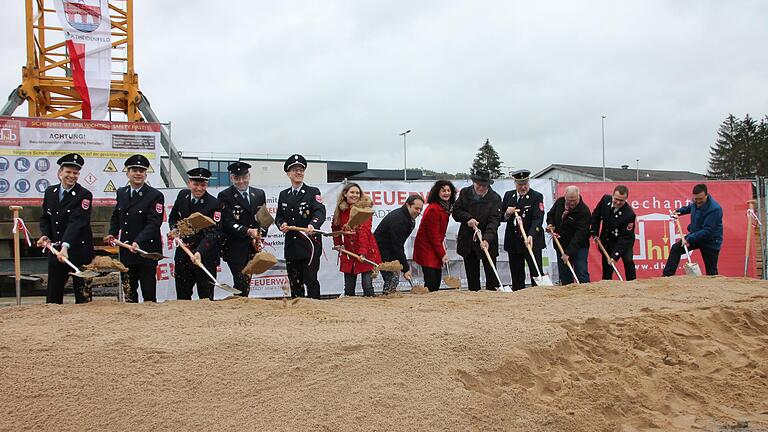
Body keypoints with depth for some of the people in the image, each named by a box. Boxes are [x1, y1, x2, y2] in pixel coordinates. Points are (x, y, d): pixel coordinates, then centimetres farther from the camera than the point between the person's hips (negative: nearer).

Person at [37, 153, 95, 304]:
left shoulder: (84, 195, -12)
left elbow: (77, 222, -23)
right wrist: (45, 235, -3)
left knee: (83, 296, 2)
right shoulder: (50, 191, 7)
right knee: (53, 295, 11)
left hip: (79, 251, -5)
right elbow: (45, 217, 17)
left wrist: (65, 246, -34)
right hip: (55, 250, 5)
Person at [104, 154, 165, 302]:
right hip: (126, 251, 6)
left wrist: (138, 242, -29)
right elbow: (116, 216, 23)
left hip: (147, 251, -6)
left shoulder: (155, 196, -9)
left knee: (149, 293, 1)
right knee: (128, 291, 13)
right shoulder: (121, 193, 10)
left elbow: (153, 224, -17)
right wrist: (112, 233, 6)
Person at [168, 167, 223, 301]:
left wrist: (199, 252, -34)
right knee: (182, 296, 13)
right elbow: (173, 216, 19)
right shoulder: (182, 195, 3)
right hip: (183, 254, 5)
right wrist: (174, 229, -2)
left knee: (206, 297, 2)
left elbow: (213, 233, -21)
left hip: (205, 256, -5)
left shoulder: (214, 204, -15)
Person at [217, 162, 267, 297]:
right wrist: (248, 232, -26)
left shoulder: (259, 194, 11)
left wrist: (258, 237, -5)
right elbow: (228, 223, -13)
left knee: (247, 282, 9)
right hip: (235, 249, -5)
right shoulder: (225, 196, -4)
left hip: (253, 247, 5)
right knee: (242, 282, -10)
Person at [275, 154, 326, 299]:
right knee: (294, 283, 10)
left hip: (310, 245, -5)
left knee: (310, 280, -7)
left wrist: (313, 225, -36)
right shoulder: (283, 195, 15)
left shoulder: (313, 192, 0)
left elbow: (320, 211, -15)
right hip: (291, 246, 5)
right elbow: (278, 217, 18)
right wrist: (281, 225, -6)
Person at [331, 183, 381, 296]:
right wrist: (338, 243, 12)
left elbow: (365, 231, -20)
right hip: (348, 252, 5)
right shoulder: (340, 210, 6)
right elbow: (335, 227, 24)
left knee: (367, 285, -6)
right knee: (348, 288, 8)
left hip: (366, 252, -4)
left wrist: (362, 252, -29)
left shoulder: (364, 208, -10)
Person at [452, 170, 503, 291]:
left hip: (487, 242, -3)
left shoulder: (495, 198, -9)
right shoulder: (464, 193, 2)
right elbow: (456, 211, 4)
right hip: (467, 241, 3)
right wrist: (468, 218, -16)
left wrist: (487, 239, -30)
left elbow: (494, 221, -16)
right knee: (472, 275, 10)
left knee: (491, 273, 1)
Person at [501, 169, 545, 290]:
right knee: (517, 276, 9)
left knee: (536, 273, -6)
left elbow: (538, 219, -16)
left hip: (532, 241, -4)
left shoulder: (537, 197, -6)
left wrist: (531, 236, -31)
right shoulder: (508, 195, 10)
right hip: (513, 242, 4)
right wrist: (507, 214, -8)